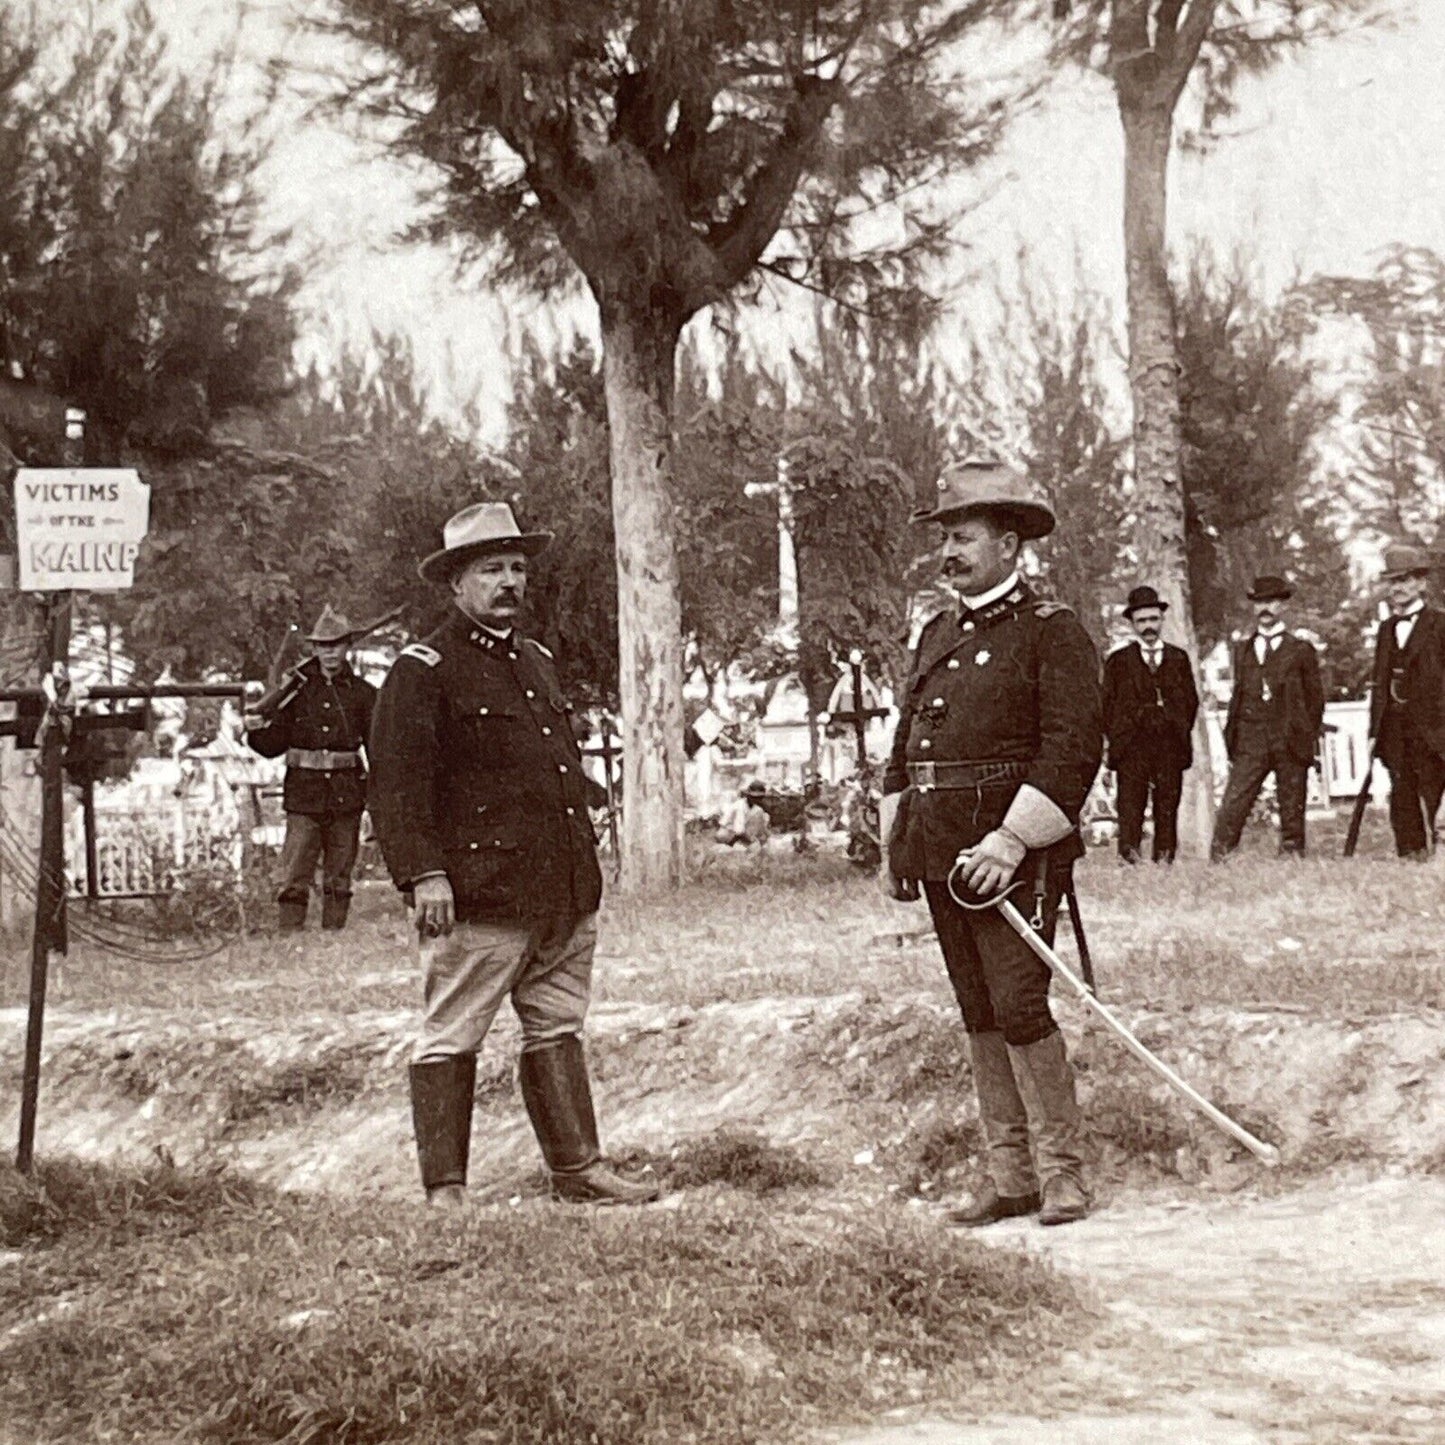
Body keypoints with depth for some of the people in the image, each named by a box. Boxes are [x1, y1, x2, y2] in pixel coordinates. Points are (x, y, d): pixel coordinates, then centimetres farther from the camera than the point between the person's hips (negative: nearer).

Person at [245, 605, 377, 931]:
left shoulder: (362, 693, 6)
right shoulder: (297, 688, 5)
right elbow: (273, 745, 6)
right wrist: (256, 730, -14)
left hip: (347, 797, 1)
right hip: (304, 795, -1)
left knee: (339, 881, 8)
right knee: (294, 880, -7)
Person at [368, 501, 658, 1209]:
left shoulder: (537, 662, 20)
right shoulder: (423, 671, -5)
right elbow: (398, 782, -12)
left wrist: (584, 869, 23)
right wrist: (424, 873, -20)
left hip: (563, 896, 8)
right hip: (478, 893, -8)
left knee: (558, 1030, 13)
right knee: (450, 1039, -3)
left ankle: (579, 1171, 18)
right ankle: (443, 1189, 1)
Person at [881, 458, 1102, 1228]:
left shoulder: (1051, 630, -5)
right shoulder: (938, 634, 17)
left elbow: (1074, 746, -12)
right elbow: (905, 738, 21)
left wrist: (1012, 840, -18)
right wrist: (894, 842, 12)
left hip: (1013, 852, -7)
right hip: (942, 854, 7)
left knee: (1020, 1006, -10)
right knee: (979, 1017, 9)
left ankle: (1061, 1173, 0)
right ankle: (1010, 1176, 15)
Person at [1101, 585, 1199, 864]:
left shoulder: (1179, 659, 15)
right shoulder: (1118, 661, 10)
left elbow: (1191, 701, 16)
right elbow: (1107, 705, 9)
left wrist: (1180, 734, 7)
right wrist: (1117, 741, 1)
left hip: (1171, 749, 2)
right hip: (1131, 749, -2)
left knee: (1167, 813, 0)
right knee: (1130, 812, -10)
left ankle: (1164, 862, 2)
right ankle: (1129, 862, -14)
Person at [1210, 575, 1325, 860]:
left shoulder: (1301, 650, 7)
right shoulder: (1242, 649, 15)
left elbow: (1315, 698, 8)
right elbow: (1237, 695, 16)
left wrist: (1309, 739, 2)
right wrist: (1231, 736, 7)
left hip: (1290, 741, -1)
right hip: (1250, 743, 2)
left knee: (1292, 813, 2)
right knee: (1231, 809, -10)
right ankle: (1218, 864, -13)